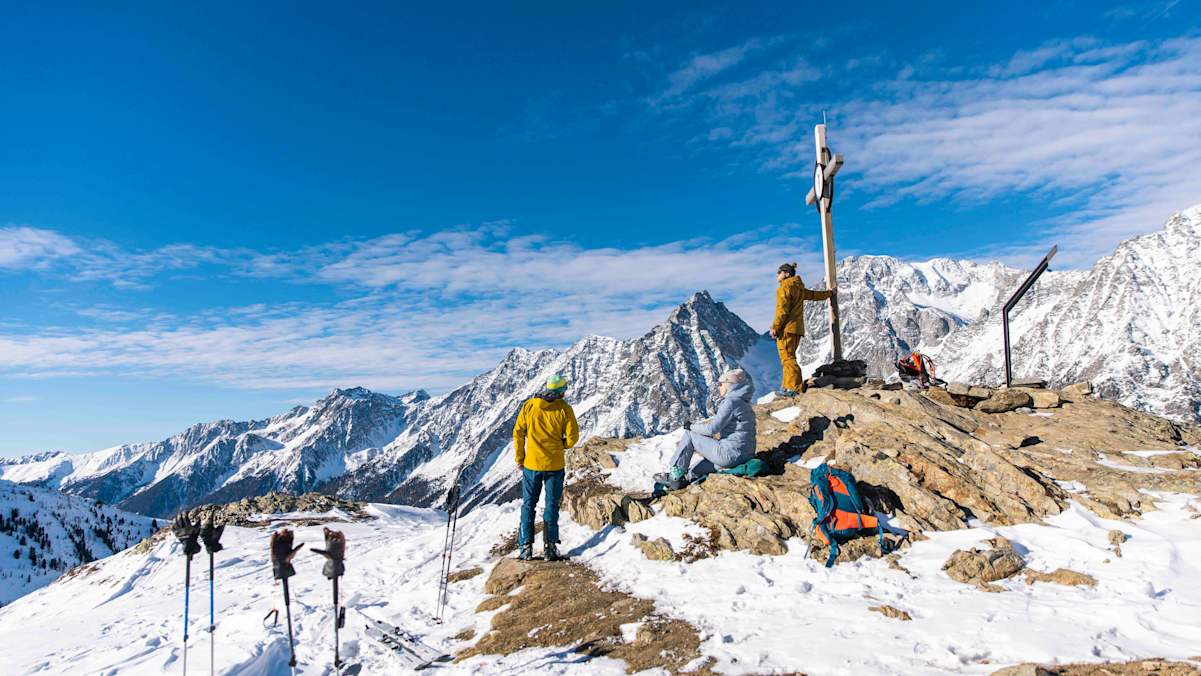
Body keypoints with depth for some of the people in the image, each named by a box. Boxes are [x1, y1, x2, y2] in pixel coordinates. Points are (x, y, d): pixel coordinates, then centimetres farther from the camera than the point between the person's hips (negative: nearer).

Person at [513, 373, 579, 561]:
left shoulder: (529, 405, -3)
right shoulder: (564, 409, -8)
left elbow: (518, 433, -1)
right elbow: (572, 437, -7)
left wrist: (519, 458, 8)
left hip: (531, 463, 1)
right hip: (555, 465, -1)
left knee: (528, 505, 12)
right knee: (552, 505, 9)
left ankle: (526, 546, 9)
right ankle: (549, 547, 8)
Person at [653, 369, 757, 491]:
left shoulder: (731, 402, -13)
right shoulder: (744, 403, 17)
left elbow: (713, 428, -17)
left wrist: (692, 426, 0)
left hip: (731, 454, -9)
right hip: (745, 455, 10)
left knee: (689, 435, 2)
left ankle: (675, 475, 7)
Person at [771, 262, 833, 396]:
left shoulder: (785, 287, -7)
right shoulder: (799, 288, 18)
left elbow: (782, 310, -14)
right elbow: (814, 295, 34)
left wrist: (775, 327, -13)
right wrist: (829, 293, 52)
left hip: (786, 328, -9)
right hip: (797, 328, 9)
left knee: (787, 357, -12)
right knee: (789, 357, 11)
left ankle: (796, 388, -17)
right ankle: (787, 386, 11)